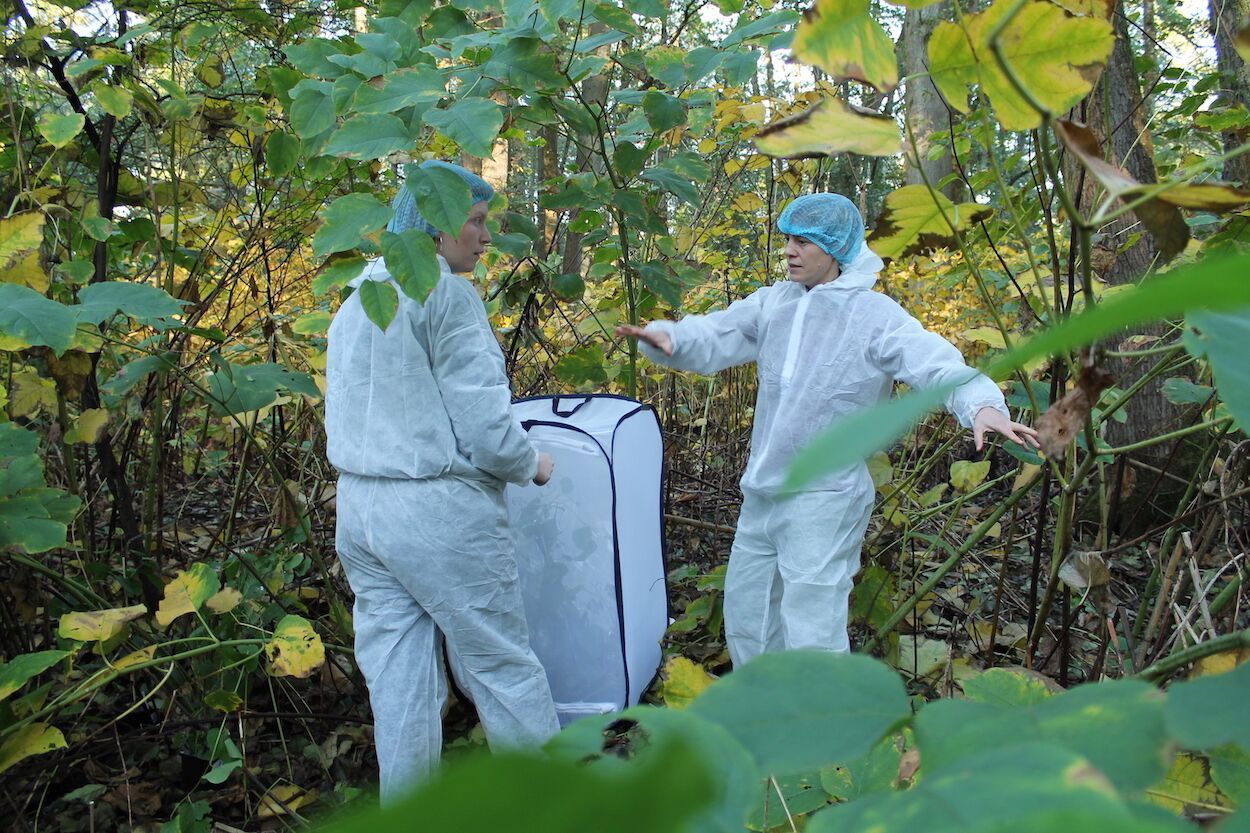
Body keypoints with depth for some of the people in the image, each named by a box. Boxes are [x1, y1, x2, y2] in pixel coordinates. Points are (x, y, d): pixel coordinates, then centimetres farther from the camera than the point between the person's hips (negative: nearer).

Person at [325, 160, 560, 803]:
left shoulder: (356, 299, 15)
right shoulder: (445, 291, -11)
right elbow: (484, 424, -14)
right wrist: (531, 466, 3)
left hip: (360, 507, 8)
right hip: (438, 509, -7)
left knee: (398, 678, 12)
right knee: (504, 669, 6)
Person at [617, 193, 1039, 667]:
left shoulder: (875, 316, -11)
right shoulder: (773, 303, 5)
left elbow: (940, 366, -21)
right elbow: (714, 338, 3)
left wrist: (981, 404, -41)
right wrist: (670, 337, -19)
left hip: (825, 499, -7)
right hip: (761, 492, 7)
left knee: (811, 631, -6)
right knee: (744, 612, 20)